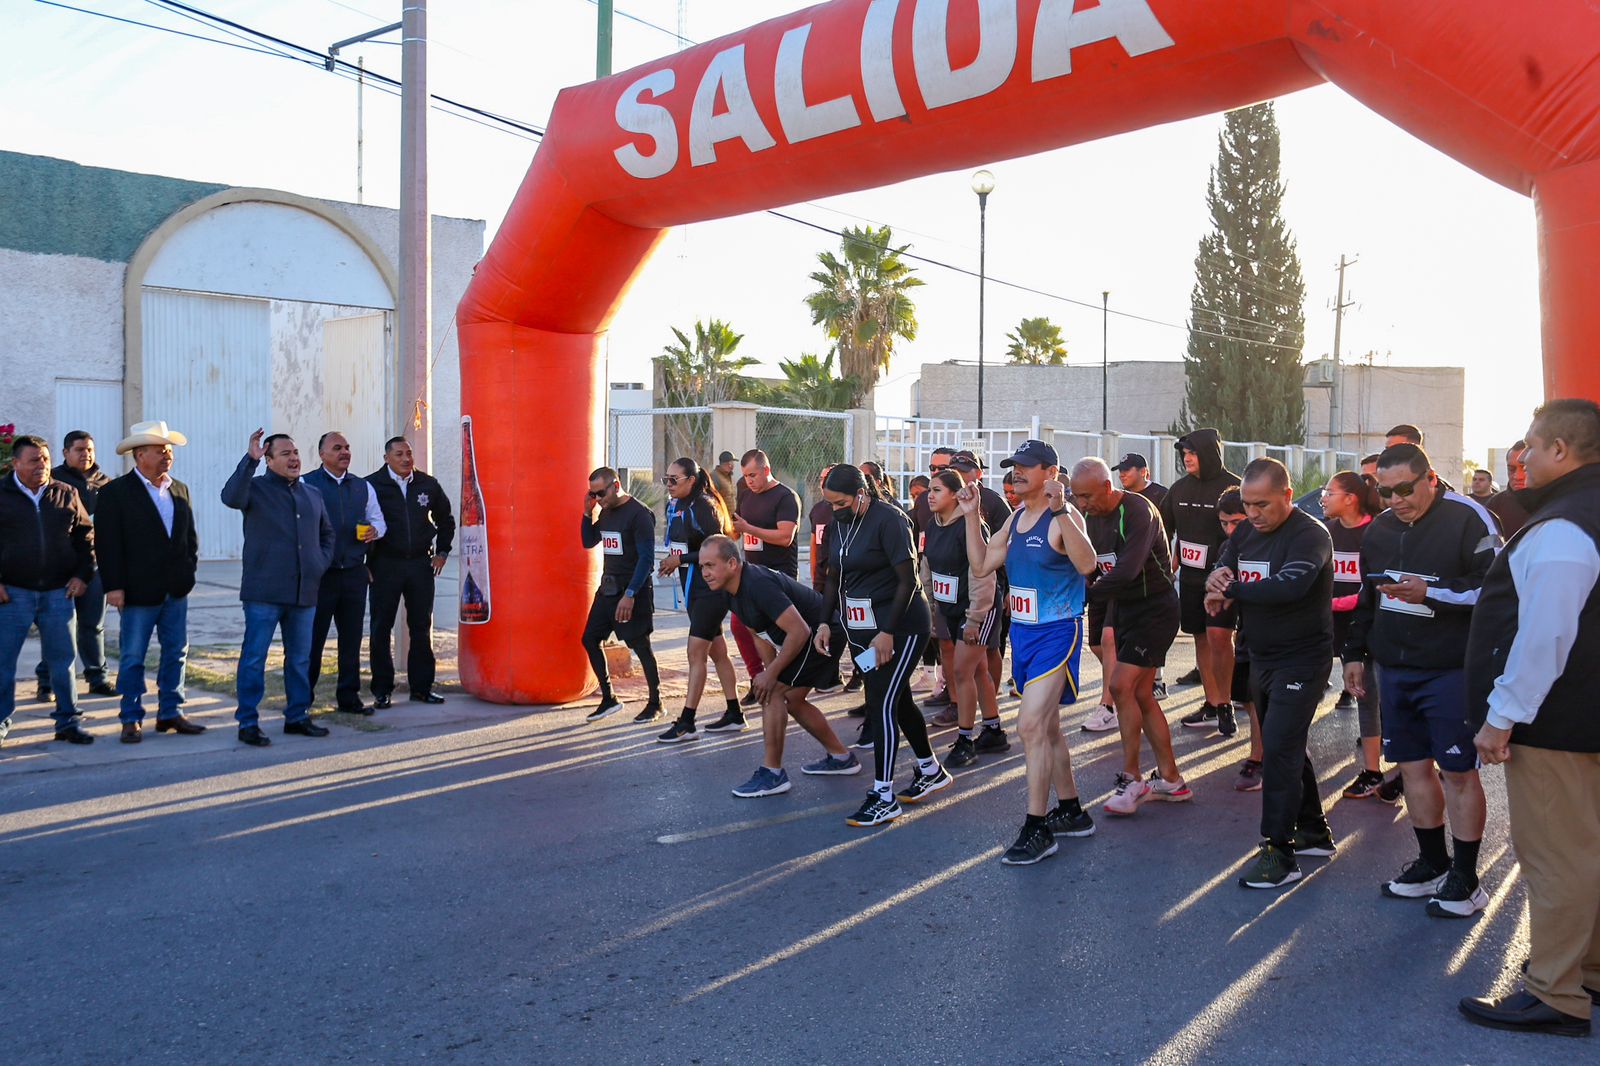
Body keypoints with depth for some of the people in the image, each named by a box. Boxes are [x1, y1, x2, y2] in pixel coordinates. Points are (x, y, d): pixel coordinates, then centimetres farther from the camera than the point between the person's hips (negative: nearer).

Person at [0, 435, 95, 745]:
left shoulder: (66, 494, 8)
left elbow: (85, 536, 14)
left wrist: (82, 575, 4)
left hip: (58, 592, 2)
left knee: (63, 658, 5)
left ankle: (68, 721, 14)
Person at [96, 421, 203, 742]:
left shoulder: (180, 490, 10)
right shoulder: (116, 492, -6)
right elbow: (107, 543, -9)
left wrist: (190, 570, 6)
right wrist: (114, 586, -13)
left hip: (176, 591, 5)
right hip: (139, 592, -5)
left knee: (176, 653, 10)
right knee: (133, 658, 4)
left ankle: (170, 713, 20)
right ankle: (131, 720, 12)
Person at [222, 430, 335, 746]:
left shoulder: (312, 495, 15)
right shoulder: (257, 488, -2)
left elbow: (327, 534, 25)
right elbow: (231, 497, -25)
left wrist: (321, 563, 10)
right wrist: (250, 459, -31)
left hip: (304, 592, 6)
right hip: (264, 592, -5)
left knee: (300, 658, 12)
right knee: (254, 658, -2)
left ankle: (297, 717, 23)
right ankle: (248, 723, 4)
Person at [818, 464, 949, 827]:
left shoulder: (889, 519, -17)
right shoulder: (840, 524, 7)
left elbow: (907, 581, -18)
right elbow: (834, 579, 14)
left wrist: (888, 632, -20)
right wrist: (825, 621, 2)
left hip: (899, 626, -8)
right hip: (860, 627, 8)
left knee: (882, 703, -11)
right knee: (897, 700, 16)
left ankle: (883, 797, -4)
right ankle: (931, 771, 34)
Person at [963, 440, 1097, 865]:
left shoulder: (1064, 517, -15)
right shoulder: (1014, 520, 11)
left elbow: (1087, 563, -31)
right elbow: (982, 565, 10)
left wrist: (1060, 511, -38)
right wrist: (972, 516, 3)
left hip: (1057, 633, -9)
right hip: (1022, 632, 9)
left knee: (1031, 724, -15)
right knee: (1046, 727, 17)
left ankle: (1037, 830, -5)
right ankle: (1072, 812, 32)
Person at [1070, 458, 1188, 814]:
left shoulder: (1137, 511, -22)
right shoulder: (1092, 517, 4)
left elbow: (1127, 570, -32)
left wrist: (1084, 594, -27)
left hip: (1155, 608, -8)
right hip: (1123, 609, 8)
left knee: (1121, 687, -14)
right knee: (1140, 695, 9)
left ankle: (1131, 779, -2)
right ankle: (1170, 779, 19)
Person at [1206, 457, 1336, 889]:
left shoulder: (1310, 535, -17)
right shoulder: (1245, 533, 7)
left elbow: (1289, 586, -32)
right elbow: (1221, 570, 4)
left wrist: (1230, 590, -23)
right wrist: (1218, 578, -21)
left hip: (1301, 661, -8)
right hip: (1261, 659, 8)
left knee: (1279, 749, -12)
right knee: (1287, 748, 17)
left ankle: (1279, 854, -6)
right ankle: (1314, 833, 32)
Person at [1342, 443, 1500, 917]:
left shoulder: (1468, 519, -12)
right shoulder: (1379, 530, 10)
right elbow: (1367, 597, 21)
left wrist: (1432, 593, -24)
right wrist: (1354, 653, 19)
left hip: (1451, 672, -6)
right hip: (1393, 670, 7)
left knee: (1458, 771, 1)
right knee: (1413, 766, 12)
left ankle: (1465, 878, 14)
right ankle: (1432, 864, 27)